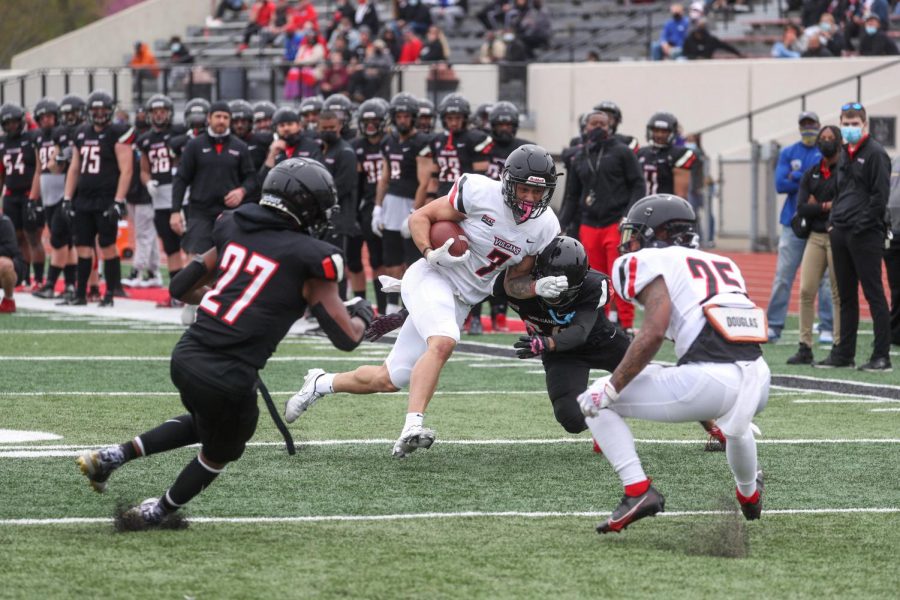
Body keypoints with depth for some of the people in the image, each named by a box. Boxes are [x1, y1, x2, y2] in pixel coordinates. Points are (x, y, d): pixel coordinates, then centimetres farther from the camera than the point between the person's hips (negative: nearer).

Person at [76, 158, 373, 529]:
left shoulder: (234, 229, 9)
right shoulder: (310, 258, -6)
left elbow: (180, 287, 18)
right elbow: (346, 338, -3)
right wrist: (362, 315, 19)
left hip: (186, 357, 6)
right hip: (227, 379, -5)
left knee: (205, 423, 35)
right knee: (220, 452, 26)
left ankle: (112, 456, 23)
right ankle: (158, 513, 38)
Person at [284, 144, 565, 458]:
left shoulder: (544, 228, -1)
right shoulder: (480, 191, -16)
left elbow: (513, 283, 8)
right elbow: (419, 218, -7)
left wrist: (539, 287, -13)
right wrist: (431, 254, -23)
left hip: (462, 302, 6)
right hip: (433, 279, -6)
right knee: (442, 342, -36)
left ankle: (322, 384, 30)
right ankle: (412, 427, -40)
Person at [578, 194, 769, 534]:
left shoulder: (652, 262, 6)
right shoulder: (721, 264, 27)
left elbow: (654, 333, -9)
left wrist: (611, 389, -1)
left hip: (710, 378, -6)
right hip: (758, 379, 7)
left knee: (596, 402, 9)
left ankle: (637, 491, -1)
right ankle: (749, 495, 54)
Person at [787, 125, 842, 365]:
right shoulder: (811, 174, 15)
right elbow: (802, 208, 4)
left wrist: (818, 206, -6)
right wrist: (827, 207, -9)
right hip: (815, 238, 5)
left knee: (839, 295, -3)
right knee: (806, 291, -2)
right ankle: (805, 348, 2)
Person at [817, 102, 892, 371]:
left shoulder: (875, 153, -7)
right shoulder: (844, 155, 18)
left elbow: (880, 195, -13)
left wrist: (862, 225, -16)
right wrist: (835, 220, 11)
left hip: (865, 235, -8)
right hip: (840, 234, 8)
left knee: (874, 294, -7)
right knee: (846, 296, 12)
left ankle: (881, 356, -7)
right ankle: (844, 352, 18)